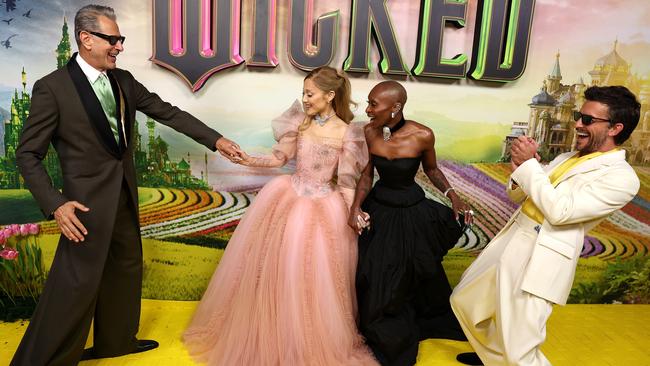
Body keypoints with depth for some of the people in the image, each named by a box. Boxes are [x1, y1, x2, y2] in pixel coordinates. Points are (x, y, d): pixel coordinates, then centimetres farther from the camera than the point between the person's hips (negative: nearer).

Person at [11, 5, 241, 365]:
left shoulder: (124, 80, 4)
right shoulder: (52, 87, -13)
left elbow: (167, 112, 7)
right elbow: (28, 153, -10)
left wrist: (215, 139, 1)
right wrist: (55, 203, -20)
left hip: (125, 193, 7)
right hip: (88, 199, -7)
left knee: (126, 268, 18)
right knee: (77, 283, -3)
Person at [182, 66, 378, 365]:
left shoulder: (347, 133, -10)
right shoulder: (300, 122, 0)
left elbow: (346, 181, -8)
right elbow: (279, 158, 5)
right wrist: (250, 161, -9)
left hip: (323, 209, -3)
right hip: (288, 200, 4)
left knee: (313, 278, 2)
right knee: (276, 270, 10)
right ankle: (269, 335, 34)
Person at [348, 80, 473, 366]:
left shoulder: (423, 135, -20)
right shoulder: (369, 132, -13)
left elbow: (431, 169, -1)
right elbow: (367, 174, -3)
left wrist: (452, 194, -15)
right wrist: (356, 207, -16)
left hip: (413, 213, -2)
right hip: (378, 209, 3)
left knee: (416, 275, 16)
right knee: (376, 281, 13)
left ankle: (418, 325, 48)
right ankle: (388, 339, 41)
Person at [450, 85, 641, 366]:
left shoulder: (621, 177, -10)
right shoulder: (567, 157, 15)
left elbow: (560, 211, -20)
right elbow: (520, 196, 17)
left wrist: (529, 164, -16)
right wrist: (519, 173, -5)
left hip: (539, 261, -8)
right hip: (510, 242, 9)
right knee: (465, 300, 22)